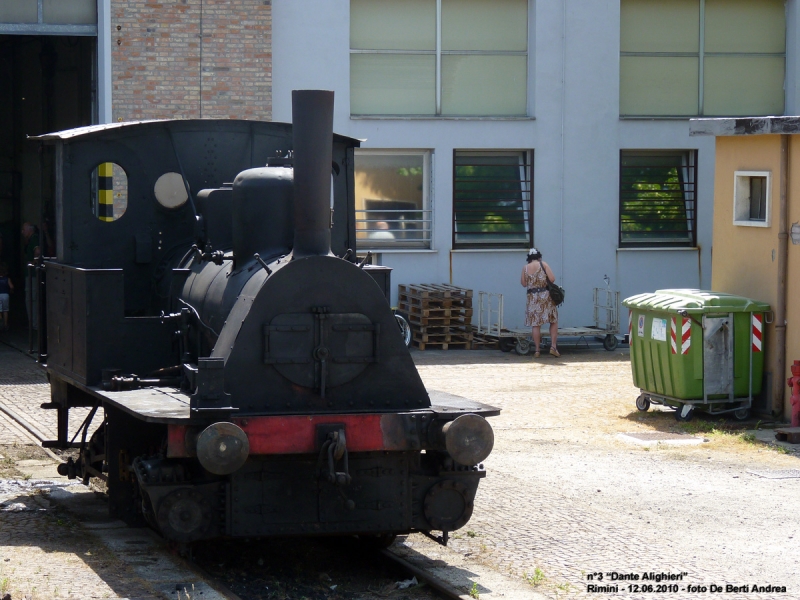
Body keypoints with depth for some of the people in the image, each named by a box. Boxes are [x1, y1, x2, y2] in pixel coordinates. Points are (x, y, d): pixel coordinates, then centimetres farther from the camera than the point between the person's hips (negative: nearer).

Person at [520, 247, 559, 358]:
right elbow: (552, 279, -9)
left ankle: (537, 350, 3)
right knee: (554, 321, 8)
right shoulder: (543, 265, -3)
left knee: (535, 324, 5)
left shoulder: (525, 268, 3)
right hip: (545, 295, -2)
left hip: (532, 298, 2)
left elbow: (524, 284, 10)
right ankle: (553, 346, -2)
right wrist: (545, 281, 11)